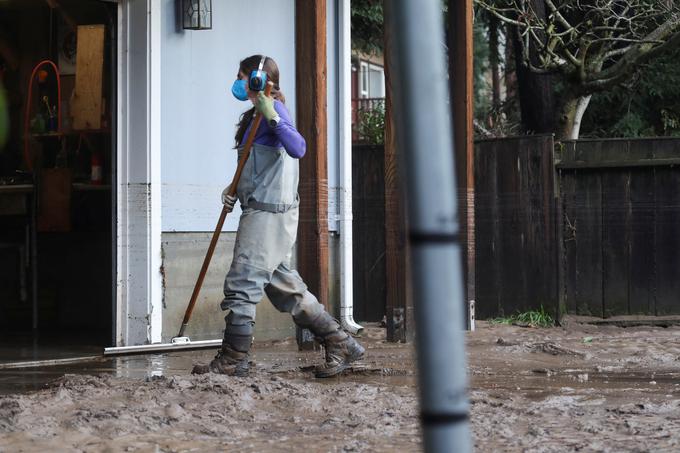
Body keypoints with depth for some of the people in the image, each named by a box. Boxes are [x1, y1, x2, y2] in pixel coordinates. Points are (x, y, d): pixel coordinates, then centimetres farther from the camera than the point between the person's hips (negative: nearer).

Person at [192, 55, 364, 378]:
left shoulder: (274, 108, -10)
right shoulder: (256, 114, 20)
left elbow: (297, 148, -27)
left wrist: (271, 116, -33)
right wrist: (234, 189, 11)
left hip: (269, 212, -10)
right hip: (263, 210, 10)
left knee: (242, 285, -8)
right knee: (285, 287, 12)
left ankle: (232, 360, -3)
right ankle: (340, 344, 15)